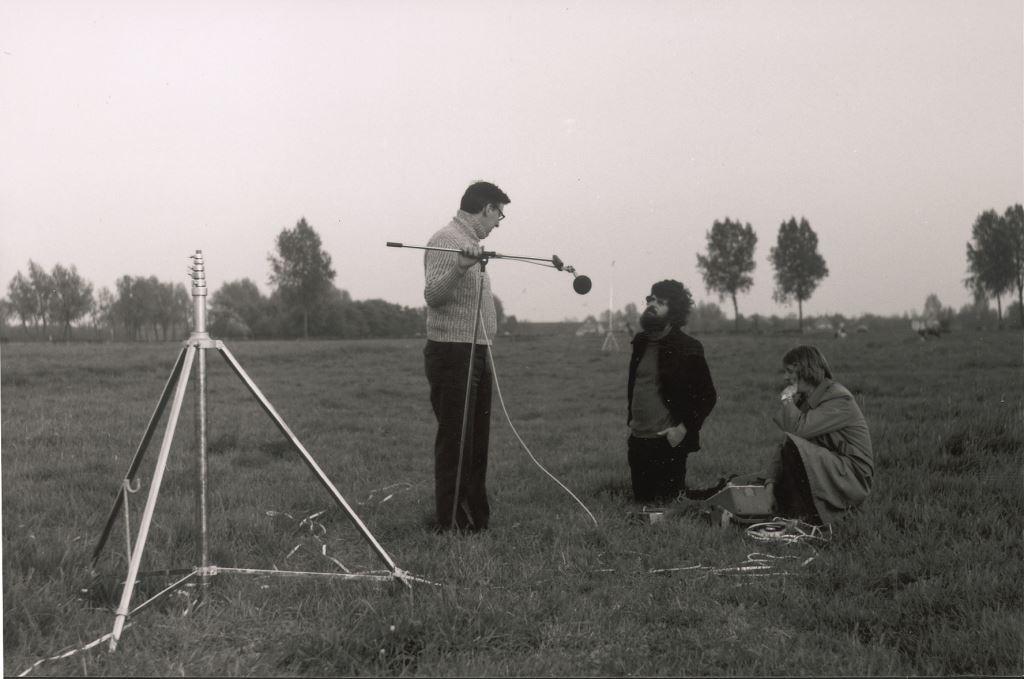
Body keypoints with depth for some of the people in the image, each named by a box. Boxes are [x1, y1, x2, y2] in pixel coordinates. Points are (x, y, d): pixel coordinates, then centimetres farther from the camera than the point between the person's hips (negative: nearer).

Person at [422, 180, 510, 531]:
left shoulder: (472, 243, 17)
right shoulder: (446, 242, -12)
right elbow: (432, 295, -25)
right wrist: (459, 268, -37)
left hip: (477, 354, 10)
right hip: (452, 354, -10)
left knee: (477, 441, 14)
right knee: (455, 443, -6)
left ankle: (478, 519, 23)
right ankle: (452, 525, 0)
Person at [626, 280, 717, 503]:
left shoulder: (687, 348, -8)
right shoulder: (640, 341, 10)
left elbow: (708, 396, -7)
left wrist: (684, 428, -14)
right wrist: (631, 420, 14)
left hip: (668, 443, -6)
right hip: (637, 441, 6)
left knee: (666, 505, -3)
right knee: (640, 502, 10)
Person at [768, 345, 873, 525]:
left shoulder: (839, 399, -16)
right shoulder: (806, 398, 13)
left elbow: (798, 428, -28)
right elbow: (786, 442, 7)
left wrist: (787, 399, -12)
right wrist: (772, 478, -4)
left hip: (853, 479, -9)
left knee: (794, 446, -29)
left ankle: (803, 517, -21)